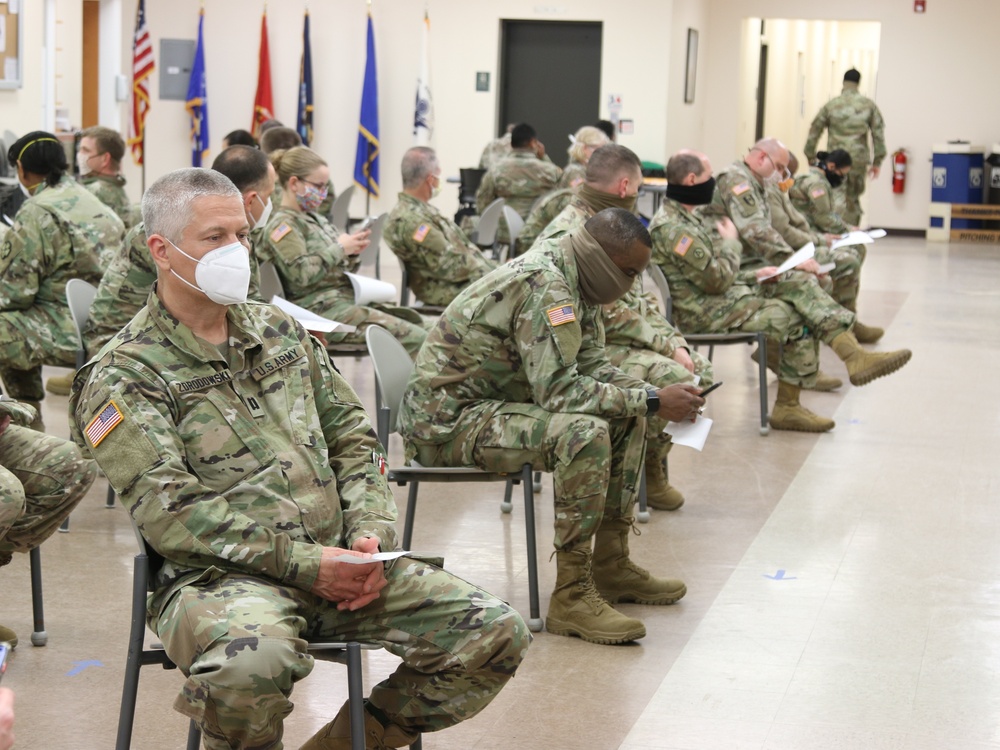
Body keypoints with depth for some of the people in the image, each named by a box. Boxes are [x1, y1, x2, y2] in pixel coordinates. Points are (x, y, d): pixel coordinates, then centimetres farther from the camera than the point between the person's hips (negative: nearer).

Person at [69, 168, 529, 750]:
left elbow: (352, 437, 19)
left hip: (338, 558, 6)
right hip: (220, 574, -6)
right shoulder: (124, 376, -3)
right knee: (251, 664, -42)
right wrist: (302, 562, -17)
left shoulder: (280, 331, 18)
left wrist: (371, 532, 0)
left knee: (497, 635, -9)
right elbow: (171, 511, -13)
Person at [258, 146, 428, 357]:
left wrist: (352, 254, 5)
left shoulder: (316, 219, 21)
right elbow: (301, 274, -21)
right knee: (416, 339, -20)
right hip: (323, 310, -9)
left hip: (349, 298, 9)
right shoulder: (282, 225, -7)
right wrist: (339, 249, -12)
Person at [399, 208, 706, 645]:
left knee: (626, 415, 8)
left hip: (489, 404, 10)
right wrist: (652, 400, -23)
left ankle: (611, 564, 14)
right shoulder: (543, 286, -23)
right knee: (584, 432, -31)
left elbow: (592, 367, 12)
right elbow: (562, 391, -29)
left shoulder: (573, 283, 8)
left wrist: (650, 395, -5)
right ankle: (571, 596, -25)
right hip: (447, 420, -10)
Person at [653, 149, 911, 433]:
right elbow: (717, 279, -23)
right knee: (797, 320, -14)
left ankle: (854, 356, -8)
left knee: (799, 282, -1)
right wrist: (731, 242, -6)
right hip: (704, 311, -11)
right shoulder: (671, 229, -22)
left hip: (726, 293, 11)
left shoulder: (691, 213, 13)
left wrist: (754, 275, 8)